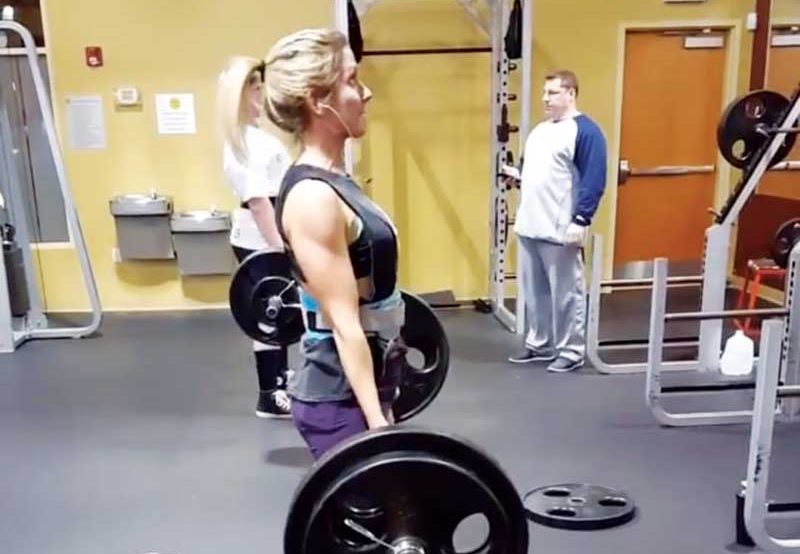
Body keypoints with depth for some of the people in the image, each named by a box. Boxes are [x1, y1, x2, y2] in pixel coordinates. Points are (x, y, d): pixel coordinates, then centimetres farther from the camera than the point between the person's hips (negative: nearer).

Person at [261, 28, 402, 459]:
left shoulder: (331, 182, 8)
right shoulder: (312, 197, -22)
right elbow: (343, 323, -24)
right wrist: (377, 423, -22)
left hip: (357, 389, 10)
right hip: (340, 399, -10)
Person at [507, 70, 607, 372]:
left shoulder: (585, 131, -10)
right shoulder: (539, 130, 18)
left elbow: (593, 181, -15)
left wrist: (581, 221, -19)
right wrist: (516, 177, 11)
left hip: (560, 231, -8)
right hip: (529, 227, 9)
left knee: (566, 294, 1)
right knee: (534, 291, 15)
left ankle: (571, 351, 12)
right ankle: (538, 344, 28)